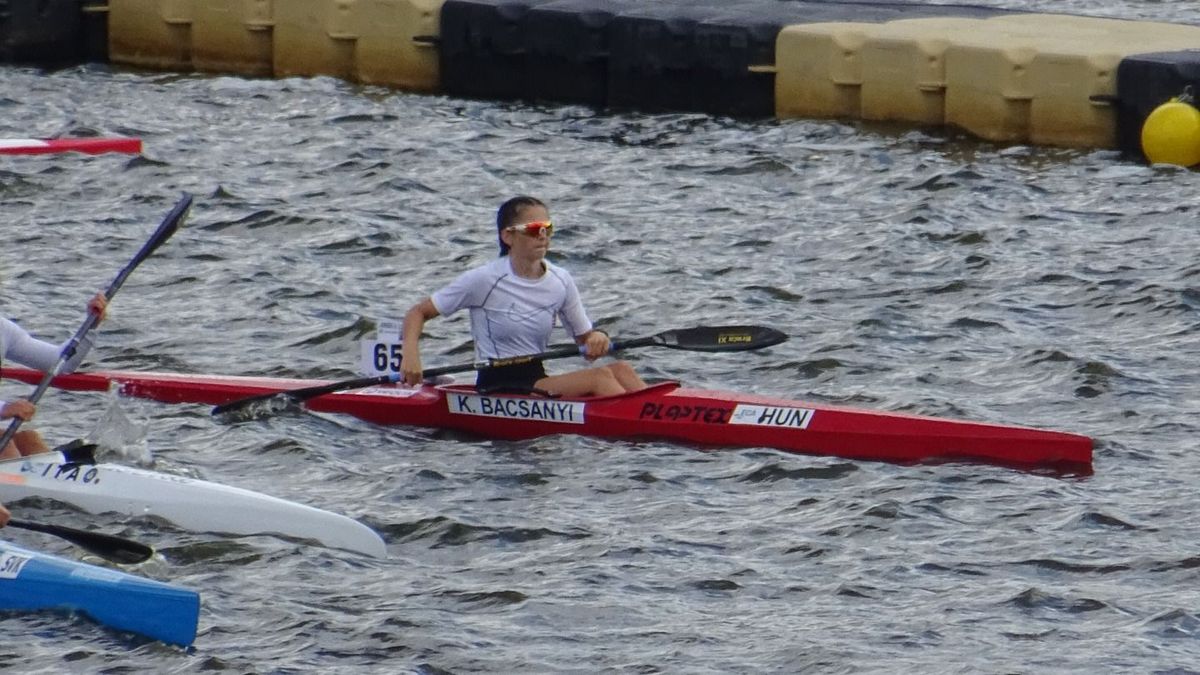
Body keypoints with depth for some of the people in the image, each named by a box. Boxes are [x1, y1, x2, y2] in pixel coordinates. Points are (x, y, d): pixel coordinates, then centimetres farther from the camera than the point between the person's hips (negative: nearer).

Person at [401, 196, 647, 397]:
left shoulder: (560, 281, 8)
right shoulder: (484, 280, -7)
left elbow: (584, 337, 16)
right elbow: (418, 312, -3)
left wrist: (597, 338, -10)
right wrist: (410, 353, -22)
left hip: (538, 380, 6)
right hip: (497, 389, -6)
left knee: (620, 369, -19)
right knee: (600, 377, -25)